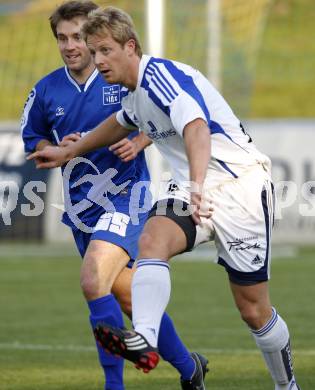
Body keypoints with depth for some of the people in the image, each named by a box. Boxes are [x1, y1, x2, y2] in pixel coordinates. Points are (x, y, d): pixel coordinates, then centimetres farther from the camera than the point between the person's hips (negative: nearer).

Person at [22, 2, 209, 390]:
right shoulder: (46, 91, 2)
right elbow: (33, 140, 15)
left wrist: (138, 142, -12)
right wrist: (61, 149, -5)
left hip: (126, 197, -5)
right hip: (80, 205, 5)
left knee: (93, 281, -25)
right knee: (129, 298, 13)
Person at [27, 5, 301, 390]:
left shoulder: (159, 74, -17)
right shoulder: (135, 90, 12)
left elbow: (196, 128, -35)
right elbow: (121, 122, 37)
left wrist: (198, 183, -51)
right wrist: (68, 152, 43)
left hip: (238, 182, -7)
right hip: (192, 189, 7)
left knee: (253, 308, -3)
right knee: (152, 238, -27)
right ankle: (143, 340, -46)